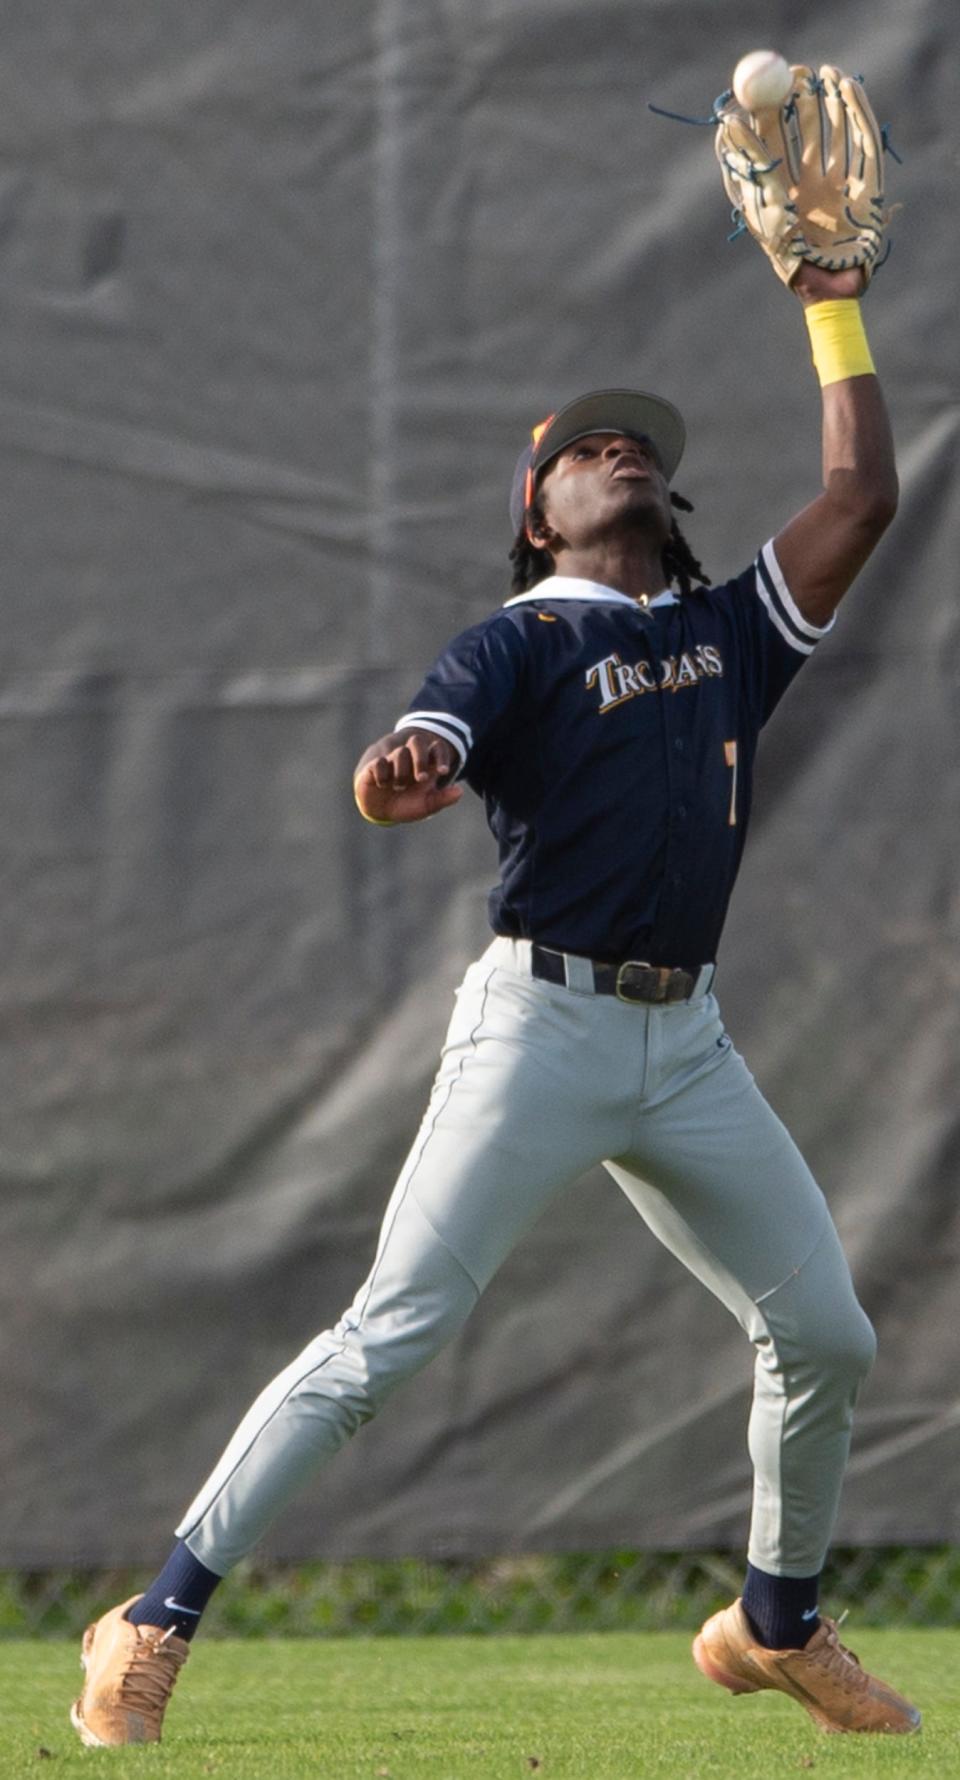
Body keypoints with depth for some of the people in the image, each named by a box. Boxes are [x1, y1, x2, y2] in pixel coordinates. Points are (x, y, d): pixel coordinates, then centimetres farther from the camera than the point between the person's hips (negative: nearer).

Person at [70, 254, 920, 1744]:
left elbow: (862, 496, 13)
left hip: (687, 1045, 6)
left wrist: (833, 309, 17)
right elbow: (404, 775, -17)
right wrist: (395, 772, -41)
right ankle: (157, 1625, -12)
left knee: (825, 1334, 7)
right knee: (390, 1336, -13)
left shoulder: (730, 628, 17)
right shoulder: (516, 644, 0)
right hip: (543, 1022, -6)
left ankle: (777, 1626, 28)